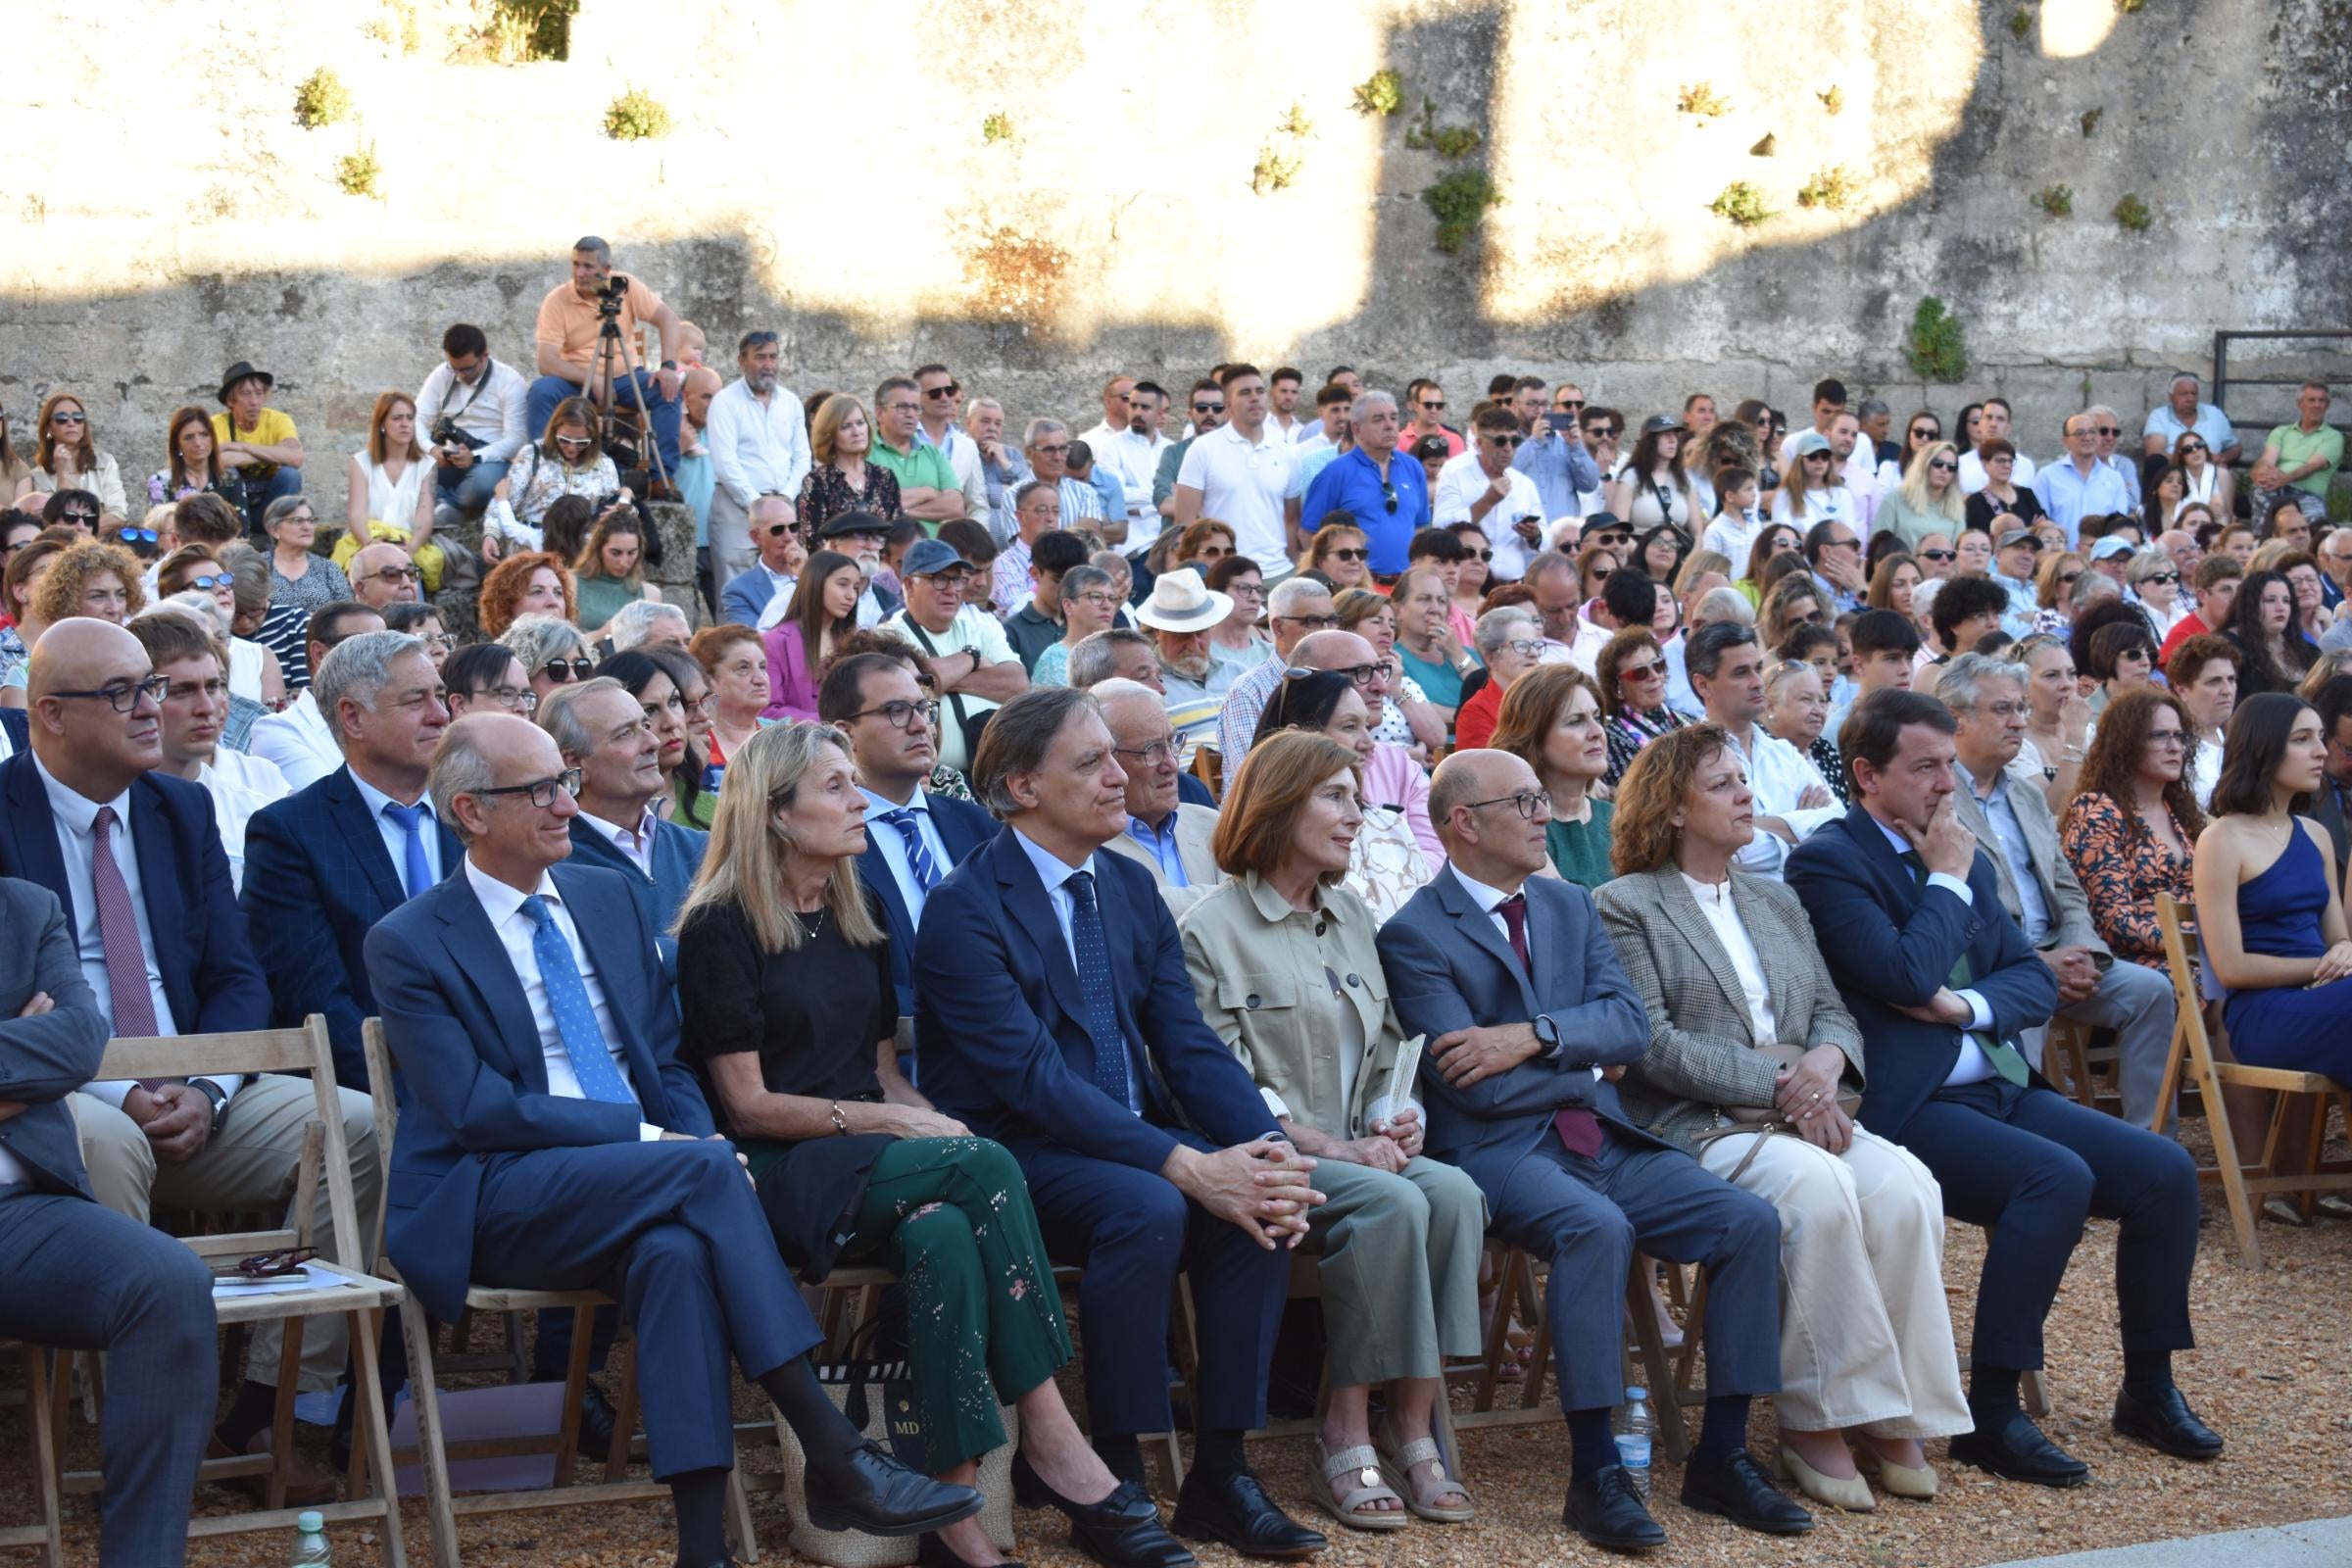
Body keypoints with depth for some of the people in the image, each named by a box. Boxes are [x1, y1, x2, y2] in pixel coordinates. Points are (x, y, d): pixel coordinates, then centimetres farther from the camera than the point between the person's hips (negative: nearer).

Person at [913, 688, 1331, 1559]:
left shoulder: (1130, 887, 10)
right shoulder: (964, 908, -13)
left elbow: (1189, 1044, 5)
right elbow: (1033, 1076, -22)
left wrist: (1271, 1152, -14)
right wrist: (1188, 1166, -29)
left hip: (1130, 1137, 6)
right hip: (1013, 1153, -6)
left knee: (1255, 1205, -21)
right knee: (1147, 1208, -33)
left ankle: (1220, 1473, -13)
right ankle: (1112, 1479, -20)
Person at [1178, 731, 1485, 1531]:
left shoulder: (1352, 917, 19)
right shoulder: (1212, 930, -3)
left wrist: (1394, 1114, -1)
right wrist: (1332, 1148, -17)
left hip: (1361, 1150, 6)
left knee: (1452, 1190, -25)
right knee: (1392, 1203, -32)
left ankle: (1410, 1431, -23)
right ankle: (1347, 1436, -24)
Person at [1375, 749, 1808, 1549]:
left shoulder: (1570, 906, 18)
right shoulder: (1413, 935, -4)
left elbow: (1630, 1024, 4)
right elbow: (1474, 1084, -13)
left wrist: (1535, 1038, -14)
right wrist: (1587, 1064, 0)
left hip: (1605, 1140, 7)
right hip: (1502, 1151, -6)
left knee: (1750, 1219, -14)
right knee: (1598, 1228, -36)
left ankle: (1722, 1456, -7)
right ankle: (1595, 1473, -29)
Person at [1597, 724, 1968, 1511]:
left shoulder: (1777, 901, 25)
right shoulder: (1625, 906, 3)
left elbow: (1833, 1010, 18)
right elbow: (1653, 1043, -7)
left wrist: (1825, 1060, -7)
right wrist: (1776, 1083, -14)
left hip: (1800, 1114, 6)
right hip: (1694, 1124, -6)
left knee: (1905, 1187, -25)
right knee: (1817, 1186, -35)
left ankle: (1894, 1413, -19)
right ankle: (1816, 1418, -25)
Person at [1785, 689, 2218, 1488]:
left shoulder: (1965, 859, 17)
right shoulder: (1826, 861, -8)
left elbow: (2036, 980, 12)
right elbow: (1906, 978, -20)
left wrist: (1967, 1005, -8)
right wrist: (1947, 879, -7)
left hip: (2000, 1086, 8)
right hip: (1908, 1108, -8)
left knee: (2166, 1172, -6)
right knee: (2057, 1177, -30)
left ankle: (2149, 1390, 10)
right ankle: (1990, 1413, -23)